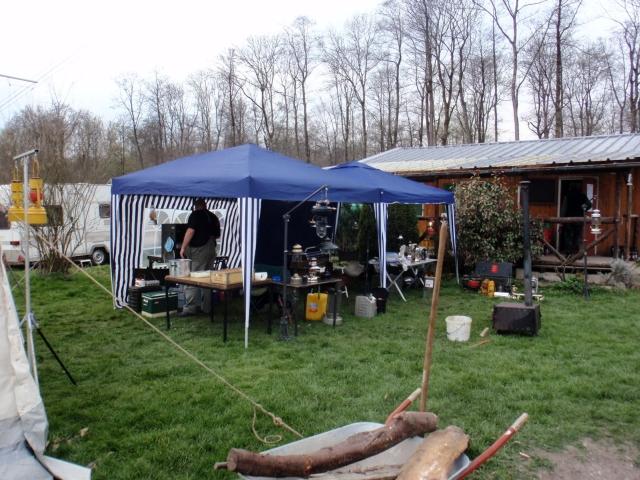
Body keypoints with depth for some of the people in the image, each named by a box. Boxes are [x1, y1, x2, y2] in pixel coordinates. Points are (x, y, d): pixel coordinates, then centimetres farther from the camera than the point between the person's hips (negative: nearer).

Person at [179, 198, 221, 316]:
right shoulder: (213, 217, 13)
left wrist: (183, 248, -14)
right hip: (211, 249, 7)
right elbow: (217, 235, 22)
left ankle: (190, 307, -8)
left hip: (198, 249, -7)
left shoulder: (195, 214, -5)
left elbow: (190, 231, -16)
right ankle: (206, 307, 16)